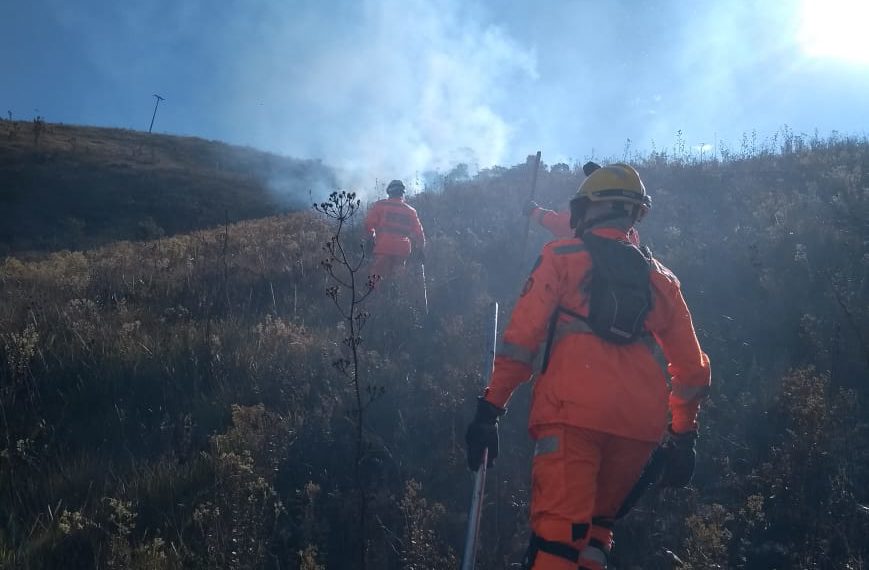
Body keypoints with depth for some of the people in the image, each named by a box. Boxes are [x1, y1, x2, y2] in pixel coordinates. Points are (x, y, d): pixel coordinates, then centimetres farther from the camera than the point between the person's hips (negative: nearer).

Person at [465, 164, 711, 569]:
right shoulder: (660, 277, 21)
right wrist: (684, 436, 29)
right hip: (641, 426, 5)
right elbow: (692, 367, 21)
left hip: (575, 413, -5)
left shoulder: (562, 256, 8)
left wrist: (490, 409, -1)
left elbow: (522, 335, -2)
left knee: (558, 534, -9)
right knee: (597, 527, 21)